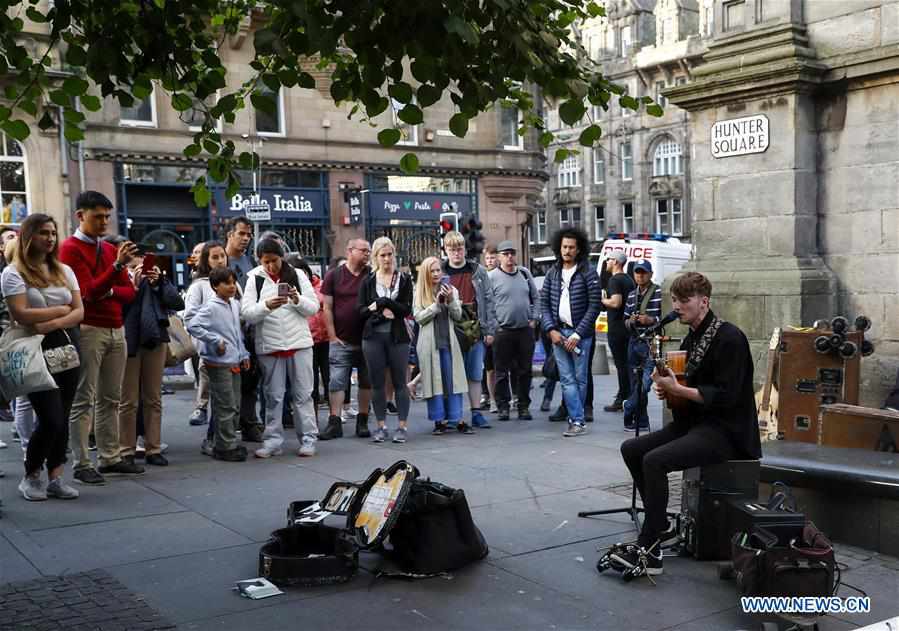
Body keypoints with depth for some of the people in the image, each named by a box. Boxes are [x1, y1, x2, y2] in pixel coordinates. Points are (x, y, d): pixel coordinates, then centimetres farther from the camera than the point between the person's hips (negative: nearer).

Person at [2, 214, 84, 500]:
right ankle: (30, 477, 11)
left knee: (62, 418, 5)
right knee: (52, 419, -9)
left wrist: (51, 324, -13)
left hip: (67, 347, 5)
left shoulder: (64, 270, 11)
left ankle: (56, 478, 13)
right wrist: (61, 309, -5)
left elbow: (79, 312, 4)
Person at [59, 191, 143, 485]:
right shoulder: (70, 248, -4)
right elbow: (89, 292, -16)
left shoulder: (111, 249, 17)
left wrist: (108, 291, -8)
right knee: (83, 400, -3)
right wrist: (118, 265, -27)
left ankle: (111, 457, 14)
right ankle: (81, 465, -1)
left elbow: (129, 292, 12)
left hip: (116, 330, 7)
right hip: (88, 330, -7)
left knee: (110, 399, 9)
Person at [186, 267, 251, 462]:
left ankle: (224, 444, 23)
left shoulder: (235, 305, 10)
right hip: (219, 363, -8)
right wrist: (216, 340, -19)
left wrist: (244, 354, 14)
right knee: (226, 407, -4)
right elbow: (192, 326, -21)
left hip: (234, 363, 8)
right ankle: (227, 447, 4)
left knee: (235, 407, 13)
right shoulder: (211, 307, -13)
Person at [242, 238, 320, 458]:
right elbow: (246, 313, -7)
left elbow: (314, 308, 3)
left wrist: (298, 300, -16)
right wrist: (266, 306, -24)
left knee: (303, 394, 5)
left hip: (299, 344, 0)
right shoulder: (254, 280, 2)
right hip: (269, 347, 0)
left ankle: (308, 439, 12)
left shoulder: (297, 276, 4)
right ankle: (272, 441, 14)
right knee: (273, 396, 6)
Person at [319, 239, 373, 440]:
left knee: (366, 382, 7)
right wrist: (332, 336, -4)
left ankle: (362, 421, 17)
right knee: (337, 381, -1)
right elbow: (327, 308, 1)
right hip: (341, 340, -1)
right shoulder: (334, 275, 2)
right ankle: (334, 422, 3)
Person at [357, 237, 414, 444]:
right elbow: (361, 310, 3)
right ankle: (381, 426, 13)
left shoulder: (404, 280, 5)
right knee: (377, 383, 5)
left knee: (400, 382, 0)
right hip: (373, 337, 1)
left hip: (397, 337, -1)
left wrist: (382, 303, -12)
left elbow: (407, 310, -5)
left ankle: (401, 426, 5)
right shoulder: (368, 281, 7)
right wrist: (381, 313, -12)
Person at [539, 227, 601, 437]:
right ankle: (577, 420, 1)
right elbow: (544, 304, 10)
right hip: (558, 333, 4)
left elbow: (594, 306, -8)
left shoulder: (588, 273, -4)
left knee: (580, 378, 3)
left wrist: (577, 334, -12)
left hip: (580, 334, -4)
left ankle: (575, 419, 11)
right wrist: (551, 330, -4)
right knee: (567, 379, 0)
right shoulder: (552, 273, 9)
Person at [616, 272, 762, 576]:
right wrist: (667, 388, 1)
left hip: (725, 431, -10)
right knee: (631, 449, 1)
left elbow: (725, 396, -21)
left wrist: (677, 389, -22)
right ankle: (660, 525, 9)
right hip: (693, 422, 10)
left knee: (654, 460, -26)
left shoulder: (729, 338, -15)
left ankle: (649, 547, -18)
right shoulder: (691, 339, 12)